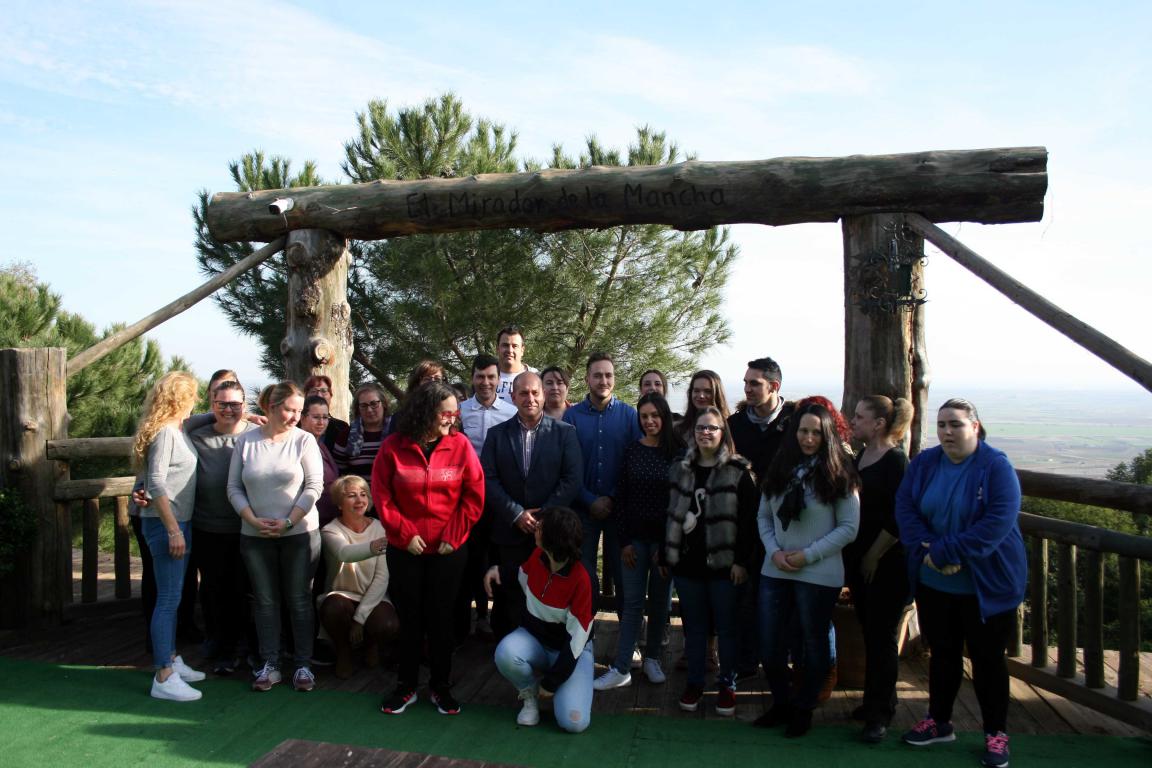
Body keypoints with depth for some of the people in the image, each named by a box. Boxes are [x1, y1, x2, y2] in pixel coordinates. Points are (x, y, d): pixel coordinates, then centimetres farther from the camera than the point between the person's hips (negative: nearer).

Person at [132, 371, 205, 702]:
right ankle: (164, 678, -1)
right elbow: (157, 483, -21)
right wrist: (173, 530, -22)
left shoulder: (177, 429, 9)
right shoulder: (164, 432, -16)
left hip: (179, 522, 9)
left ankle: (171, 659, 27)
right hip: (165, 524, -9)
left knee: (172, 597, 16)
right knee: (169, 598, -6)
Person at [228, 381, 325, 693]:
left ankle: (303, 664, 17)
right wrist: (253, 520, -10)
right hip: (255, 536, 2)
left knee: (299, 600, 5)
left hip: (299, 533, -2)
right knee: (265, 601, 10)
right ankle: (270, 664, 22)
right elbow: (234, 487, 3)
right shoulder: (245, 441, 2)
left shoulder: (304, 440, -5)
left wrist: (287, 522, -14)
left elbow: (314, 486, -8)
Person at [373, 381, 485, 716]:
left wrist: (454, 536, -8)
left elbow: (474, 496, -4)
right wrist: (404, 533, -9)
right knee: (409, 617, 11)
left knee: (441, 617, 9)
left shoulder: (460, 445, -5)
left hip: (449, 550, 0)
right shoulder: (393, 447, -6)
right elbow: (381, 495, -3)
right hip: (405, 549, 0)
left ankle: (441, 686, 24)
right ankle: (406, 685, 26)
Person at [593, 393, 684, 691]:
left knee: (659, 600, 10)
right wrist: (625, 541, -3)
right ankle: (621, 669, 6)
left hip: (665, 538, -1)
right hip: (636, 537, 1)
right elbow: (621, 498, 2)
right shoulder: (631, 451, 2)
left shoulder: (679, 452, -4)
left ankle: (652, 658, 27)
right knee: (632, 601, 2)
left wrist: (668, 545, -7)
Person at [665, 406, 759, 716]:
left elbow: (748, 521, -8)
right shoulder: (680, 469, 7)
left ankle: (727, 684, 22)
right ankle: (694, 682, 25)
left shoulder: (738, 472, -6)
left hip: (723, 563, -3)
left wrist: (742, 561, -12)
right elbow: (671, 515, 10)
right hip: (687, 562, 3)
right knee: (693, 626, 12)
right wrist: (666, 557, 8)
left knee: (726, 627, 8)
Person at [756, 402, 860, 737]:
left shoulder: (838, 475, -8)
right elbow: (763, 517, 9)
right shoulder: (779, 470, 5)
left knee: (814, 643, 13)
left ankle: (803, 709, 32)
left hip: (818, 575, -4)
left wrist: (808, 555, -15)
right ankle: (781, 703, 35)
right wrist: (774, 551, -8)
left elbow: (849, 528, -10)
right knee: (771, 645, 12)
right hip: (775, 572, 4)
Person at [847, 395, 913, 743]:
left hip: (887, 562, -7)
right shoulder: (860, 457, 10)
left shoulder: (895, 460, -13)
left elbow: (899, 517, -18)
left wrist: (875, 554, -13)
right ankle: (876, 701, 29)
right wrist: (852, 556, 11)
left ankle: (880, 714, 13)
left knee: (882, 636, 2)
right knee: (869, 632, 15)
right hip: (859, 559, 7)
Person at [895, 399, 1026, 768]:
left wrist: (944, 552, -25)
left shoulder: (996, 466, -14)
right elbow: (904, 508, -5)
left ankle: (996, 734, 26)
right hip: (933, 584, 4)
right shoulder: (924, 463, 0)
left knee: (987, 659, 9)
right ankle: (939, 722, 33)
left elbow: (999, 521, -24)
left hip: (987, 585, -4)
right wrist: (926, 551, -21)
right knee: (942, 654, 17)